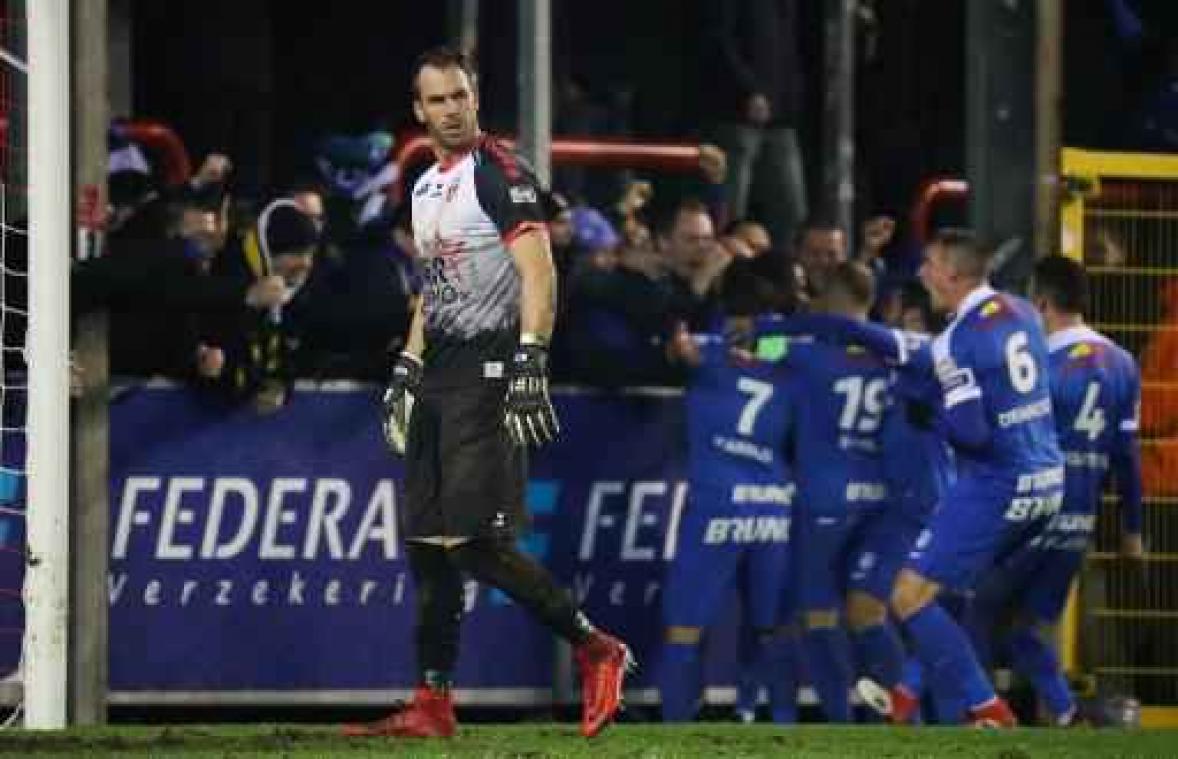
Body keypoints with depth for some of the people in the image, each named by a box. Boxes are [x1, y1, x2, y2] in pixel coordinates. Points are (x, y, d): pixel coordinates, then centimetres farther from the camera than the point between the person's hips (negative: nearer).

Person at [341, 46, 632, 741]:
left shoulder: (500, 173, -9)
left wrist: (529, 361, -28)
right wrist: (407, 369, 24)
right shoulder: (428, 185, 19)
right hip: (439, 378, 9)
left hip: (487, 370, -9)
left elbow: (538, 274, -18)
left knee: (476, 543, -15)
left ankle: (596, 650, -4)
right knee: (427, 545, 6)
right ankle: (433, 705, 9)